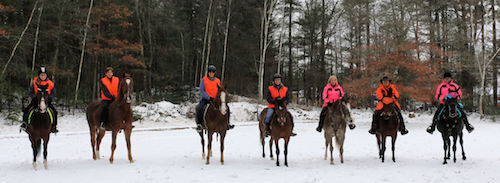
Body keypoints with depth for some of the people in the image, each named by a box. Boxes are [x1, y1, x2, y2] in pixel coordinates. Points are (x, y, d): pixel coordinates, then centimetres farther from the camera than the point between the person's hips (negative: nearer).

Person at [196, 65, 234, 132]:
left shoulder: (217, 81, 10)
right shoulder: (204, 80, 0)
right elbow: (201, 90, -6)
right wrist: (209, 97, -17)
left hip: (215, 99, 3)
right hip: (206, 99, -3)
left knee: (226, 107, -12)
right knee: (200, 108, -32)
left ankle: (227, 122, 4)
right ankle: (199, 124, -22)